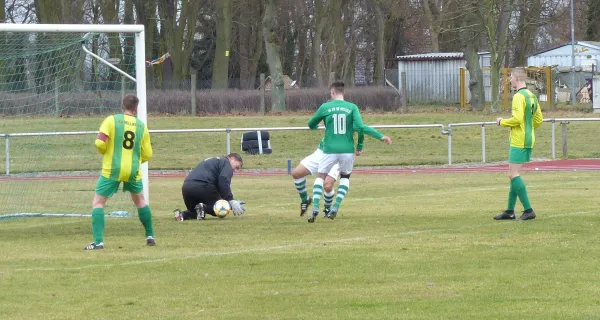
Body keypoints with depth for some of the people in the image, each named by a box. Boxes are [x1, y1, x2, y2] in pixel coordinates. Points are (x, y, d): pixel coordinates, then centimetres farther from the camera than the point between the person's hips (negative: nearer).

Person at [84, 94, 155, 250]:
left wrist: (106, 152, 11)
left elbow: (100, 144, -11)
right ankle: (150, 236, 31)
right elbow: (147, 155, 8)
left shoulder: (112, 120, -4)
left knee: (98, 203, 3)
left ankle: (98, 241, -11)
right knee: (140, 200, 27)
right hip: (133, 171, 3)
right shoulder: (142, 126, 5)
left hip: (112, 170, -3)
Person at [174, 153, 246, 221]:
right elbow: (224, 182, -10)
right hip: (202, 186, -7)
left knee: (192, 212, 25)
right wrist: (231, 201, -10)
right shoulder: (226, 163, 9)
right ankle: (204, 208, -18)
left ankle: (183, 214, -7)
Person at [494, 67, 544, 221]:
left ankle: (528, 210, -13)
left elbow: (517, 118, -23)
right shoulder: (531, 96, 14)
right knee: (513, 174, 14)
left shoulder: (519, 97, -15)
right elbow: (539, 119, 18)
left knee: (513, 175, -8)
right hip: (529, 140, 10)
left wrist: (502, 122, -7)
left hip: (518, 141, -10)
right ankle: (510, 211, 17)